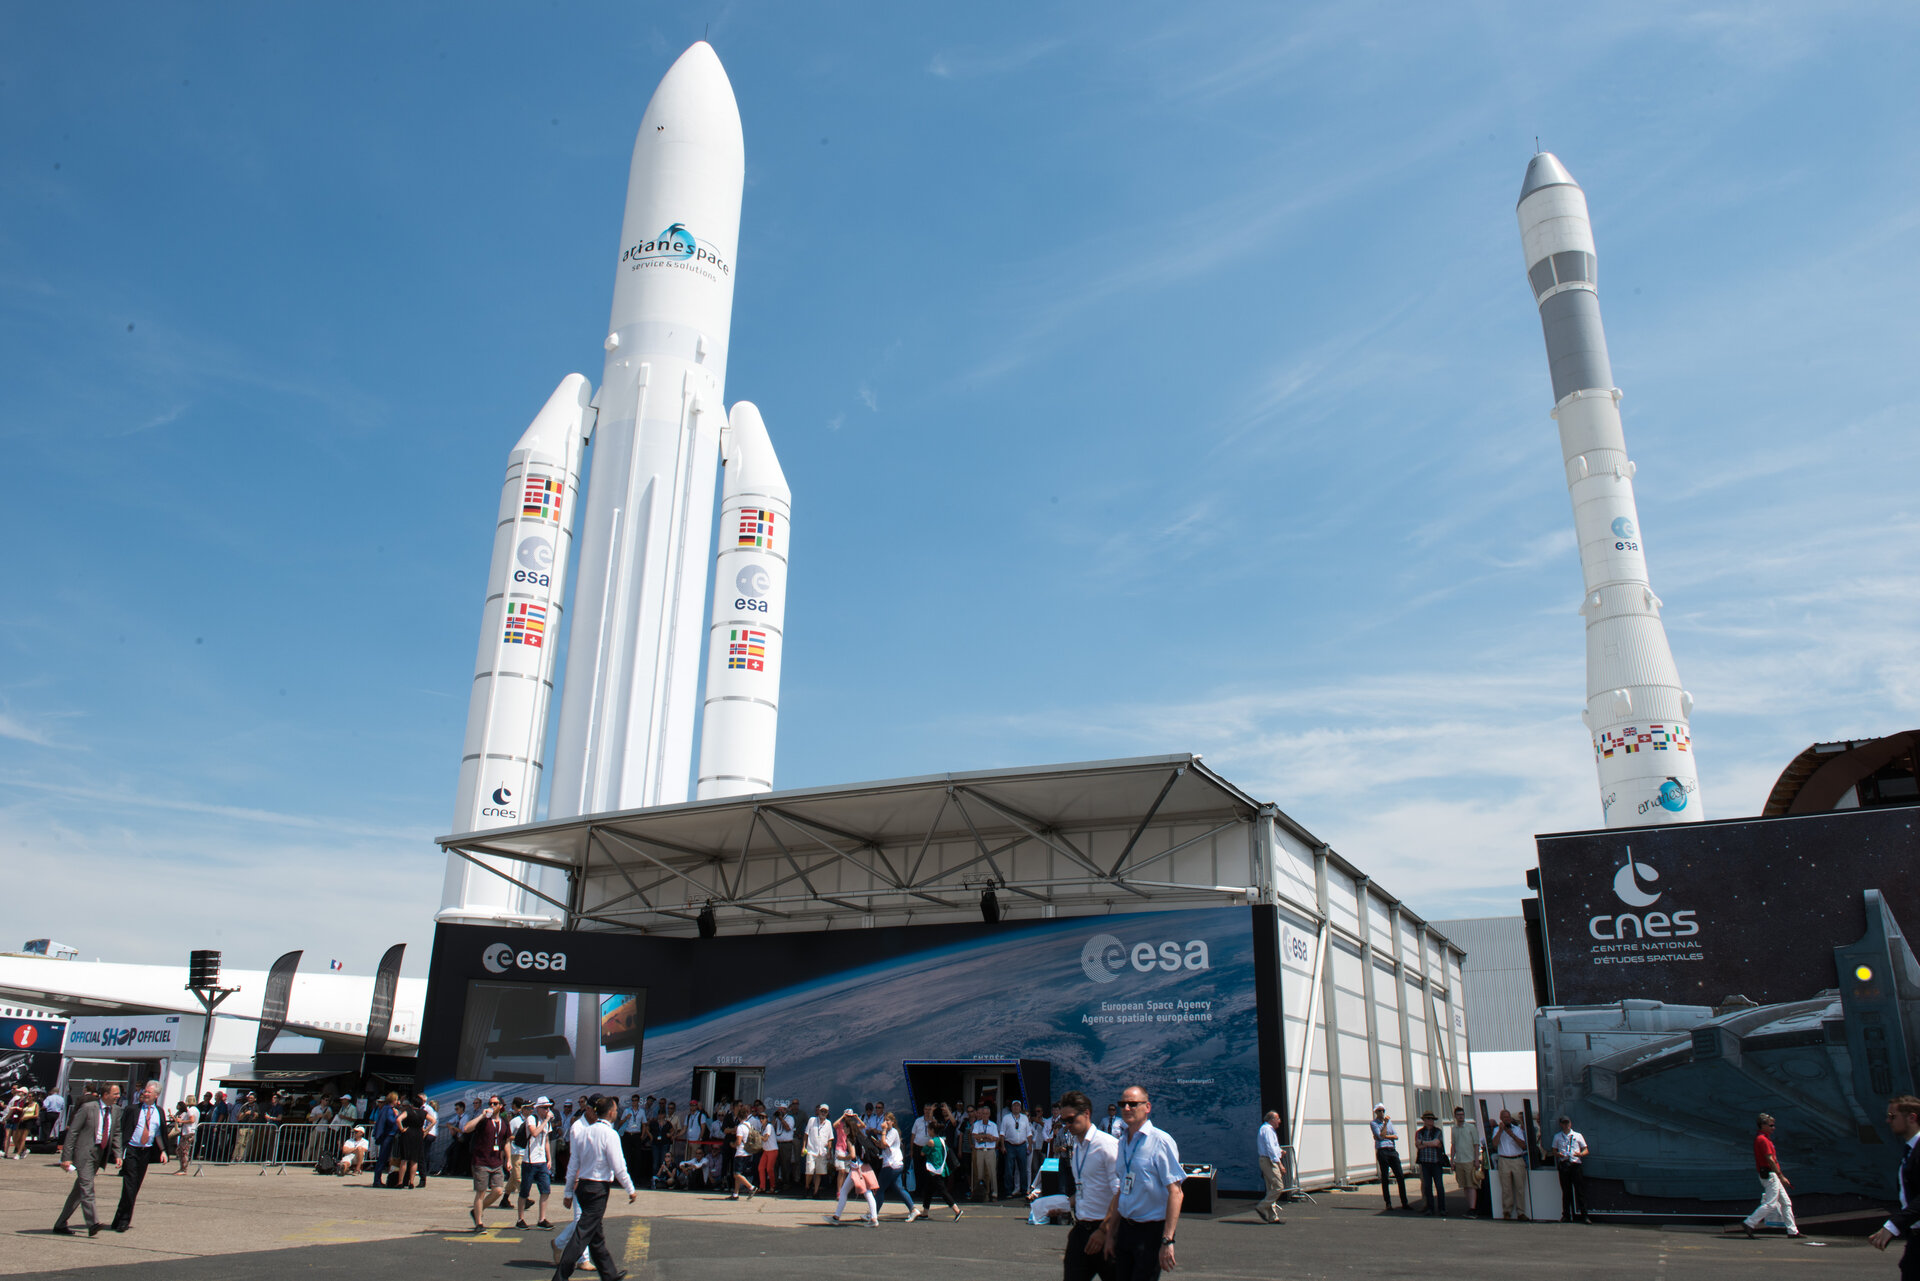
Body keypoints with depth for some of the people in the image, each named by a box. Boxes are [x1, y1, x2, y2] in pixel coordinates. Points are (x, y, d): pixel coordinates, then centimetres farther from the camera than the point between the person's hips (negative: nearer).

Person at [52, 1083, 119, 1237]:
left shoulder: (115, 1110, 8)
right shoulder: (87, 1108, -11)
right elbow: (72, 1132, -9)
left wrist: (117, 1154, 7)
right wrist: (66, 1157, -12)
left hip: (100, 1153, 6)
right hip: (84, 1152, -6)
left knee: (80, 1189, 12)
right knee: (87, 1187, -15)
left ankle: (60, 1224, 23)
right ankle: (92, 1224, -22)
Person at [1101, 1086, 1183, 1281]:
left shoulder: (1161, 1141, -13)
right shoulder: (1123, 1143, 10)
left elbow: (1175, 1193, -18)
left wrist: (1167, 1241, -22)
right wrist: (1110, 1234, 18)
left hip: (1151, 1230, -7)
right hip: (1125, 1228, 7)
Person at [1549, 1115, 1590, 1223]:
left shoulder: (1578, 1136, 11)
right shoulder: (1557, 1137, 14)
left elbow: (1585, 1150, 11)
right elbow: (1554, 1151, 16)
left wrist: (1580, 1154, -10)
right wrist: (1558, 1154, -7)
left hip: (1575, 1164, -1)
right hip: (1563, 1165, 1)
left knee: (1580, 1190, -6)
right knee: (1565, 1191, 4)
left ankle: (1584, 1215, -2)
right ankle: (1566, 1216, 8)